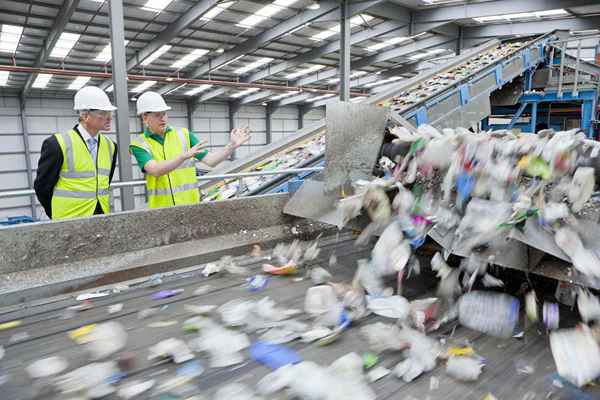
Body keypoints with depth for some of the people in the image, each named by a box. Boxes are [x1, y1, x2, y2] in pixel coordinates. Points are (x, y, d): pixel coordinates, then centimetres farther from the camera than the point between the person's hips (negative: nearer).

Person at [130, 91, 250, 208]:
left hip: (191, 204, 2)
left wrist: (232, 146, -14)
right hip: (160, 207, -2)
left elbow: (210, 160, 0)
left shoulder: (184, 135, 3)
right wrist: (184, 156, -34)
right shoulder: (139, 144, -4)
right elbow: (155, 171, -21)